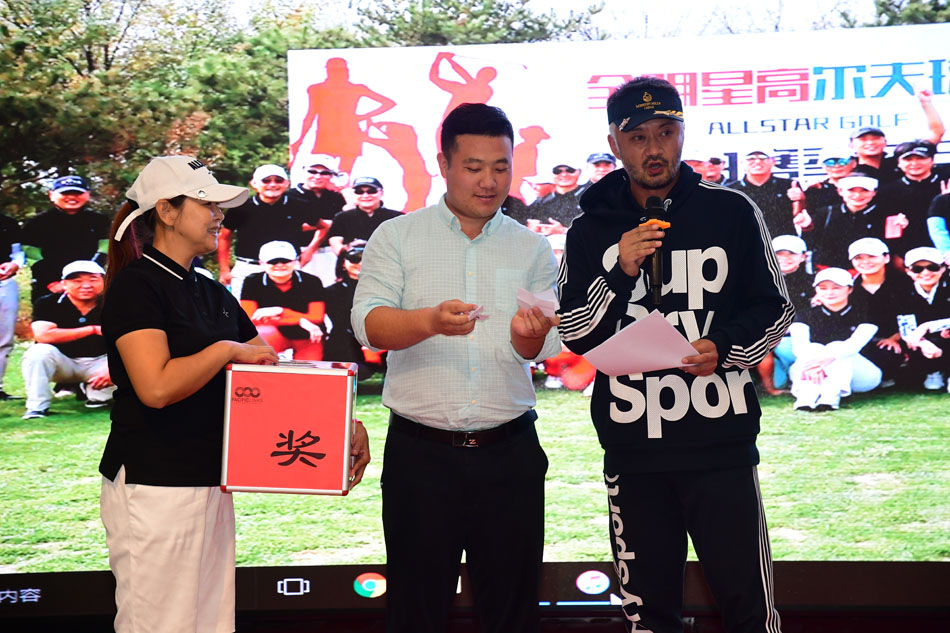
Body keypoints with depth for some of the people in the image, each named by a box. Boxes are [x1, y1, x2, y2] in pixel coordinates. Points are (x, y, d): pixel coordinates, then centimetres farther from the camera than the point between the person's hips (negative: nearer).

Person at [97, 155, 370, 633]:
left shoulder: (214, 295, 16)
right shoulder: (135, 286, -9)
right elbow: (156, 387, -22)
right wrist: (226, 350, -10)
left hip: (211, 483, 8)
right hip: (154, 487, -8)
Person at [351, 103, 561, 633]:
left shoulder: (533, 249, 8)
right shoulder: (397, 237, 4)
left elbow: (537, 349, -1)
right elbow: (369, 323, -9)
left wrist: (529, 332, -25)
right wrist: (431, 321, -28)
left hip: (510, 454, 2)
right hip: (420, 453, -1)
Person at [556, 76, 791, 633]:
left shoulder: (732, 213, 2)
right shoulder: (592, 231, 6)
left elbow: (775, 309, 7)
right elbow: (575, 336, 2)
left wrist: (724, 348, -12)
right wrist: (620, 273, -14)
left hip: (721, 445, -1)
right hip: (633, 448, 2)